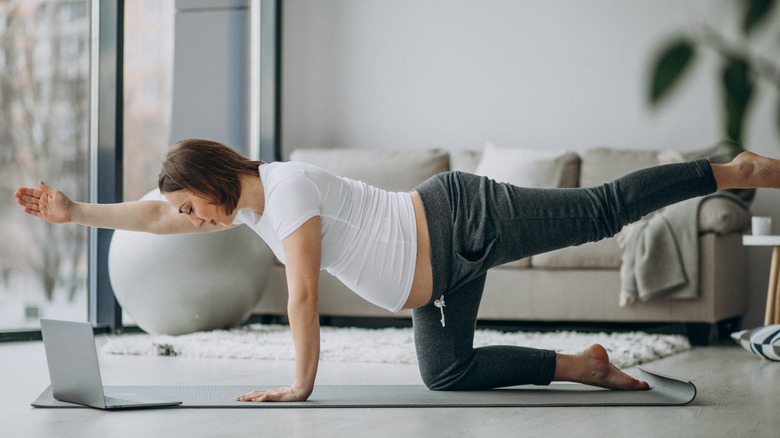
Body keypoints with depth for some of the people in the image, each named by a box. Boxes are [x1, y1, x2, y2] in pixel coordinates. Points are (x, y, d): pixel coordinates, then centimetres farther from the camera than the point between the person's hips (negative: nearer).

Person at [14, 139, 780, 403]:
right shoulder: (246, 197, 5)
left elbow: (302, 295, -25)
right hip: (443, 275, 9)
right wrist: (74, 210, 5)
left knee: (604, 209, -2)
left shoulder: (289, 190, -23)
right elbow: (154, 214, 10)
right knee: (447, 373, 9)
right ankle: (582, 366, 16)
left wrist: (300, 383, -20)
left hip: (464, 220, -9)